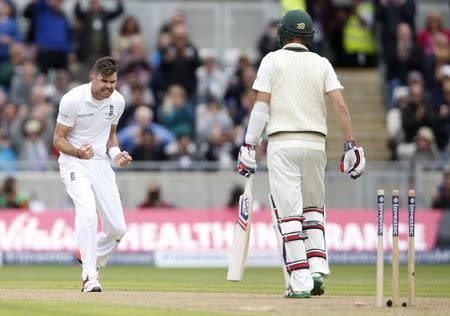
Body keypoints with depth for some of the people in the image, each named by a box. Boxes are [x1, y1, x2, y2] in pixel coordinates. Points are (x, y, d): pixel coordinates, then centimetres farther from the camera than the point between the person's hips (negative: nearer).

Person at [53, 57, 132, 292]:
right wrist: (78, 152, -31)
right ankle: (90, 276, -26)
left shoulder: (117, 101, -1)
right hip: (73, 161, -5)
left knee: (117, 228, -1)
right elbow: (58, 139, -11)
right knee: (87, 211, -29)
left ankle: (89, 260, 27)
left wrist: (116, 154, -3)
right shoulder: (72, 100, -17)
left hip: (101, 162, 5)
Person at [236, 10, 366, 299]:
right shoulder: (322, 63, 9)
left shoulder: (273, 60, 2)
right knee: (313, 209, 18)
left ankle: (300, 281, -11)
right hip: (316, 144, 3)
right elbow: (340, 105, -2)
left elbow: (261, 106, -6)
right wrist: (351, 146, -1)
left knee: (287, 212, -4)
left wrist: (249, 146, -4)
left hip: (283, 144, -3)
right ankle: (318, 271, 2)